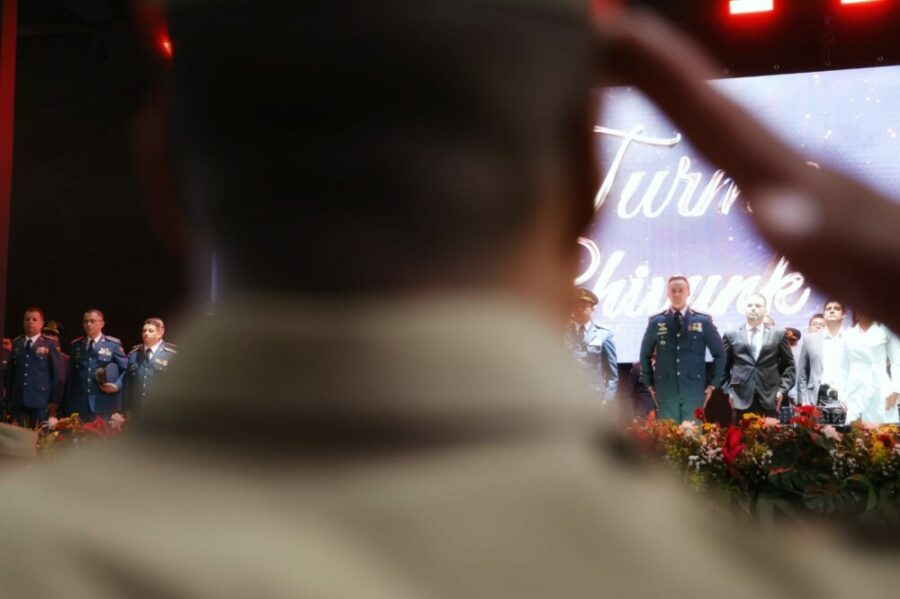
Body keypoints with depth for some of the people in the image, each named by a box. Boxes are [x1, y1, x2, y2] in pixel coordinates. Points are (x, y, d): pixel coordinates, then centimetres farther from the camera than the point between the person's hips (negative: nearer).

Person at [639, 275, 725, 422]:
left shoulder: (703, 321, 2)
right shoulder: (656, 322, 4)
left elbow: (719, 354, 9)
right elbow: (645, 355, 14)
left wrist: (713, 384, 4)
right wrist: (649, 384, 9)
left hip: (694, 391, 0)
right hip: (666, 392, 1)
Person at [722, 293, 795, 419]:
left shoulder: (779, 334, 11)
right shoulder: (731, 336, 11)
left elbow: (789, 365, 11)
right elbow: (723, 366, 14)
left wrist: (782, 389, -1)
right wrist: (728, 390, 3)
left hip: (769, 399, 0)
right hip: (741, 399, 0)